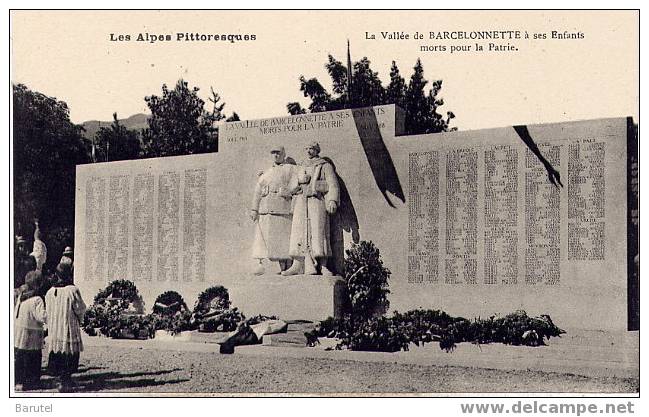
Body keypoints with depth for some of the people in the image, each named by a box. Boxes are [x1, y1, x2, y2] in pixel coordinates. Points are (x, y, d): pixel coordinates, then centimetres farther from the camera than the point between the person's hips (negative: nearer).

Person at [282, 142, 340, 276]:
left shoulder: (325, 166, 10)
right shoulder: (301, 168, 25)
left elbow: (333, 185, 0)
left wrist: (332, 200, -15)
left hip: (317, 201, -4)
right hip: (301, 202, 4)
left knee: (318, 231, -11)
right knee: (299, 232, -5)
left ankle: (322, 266, -11)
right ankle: (298, 265, -9)